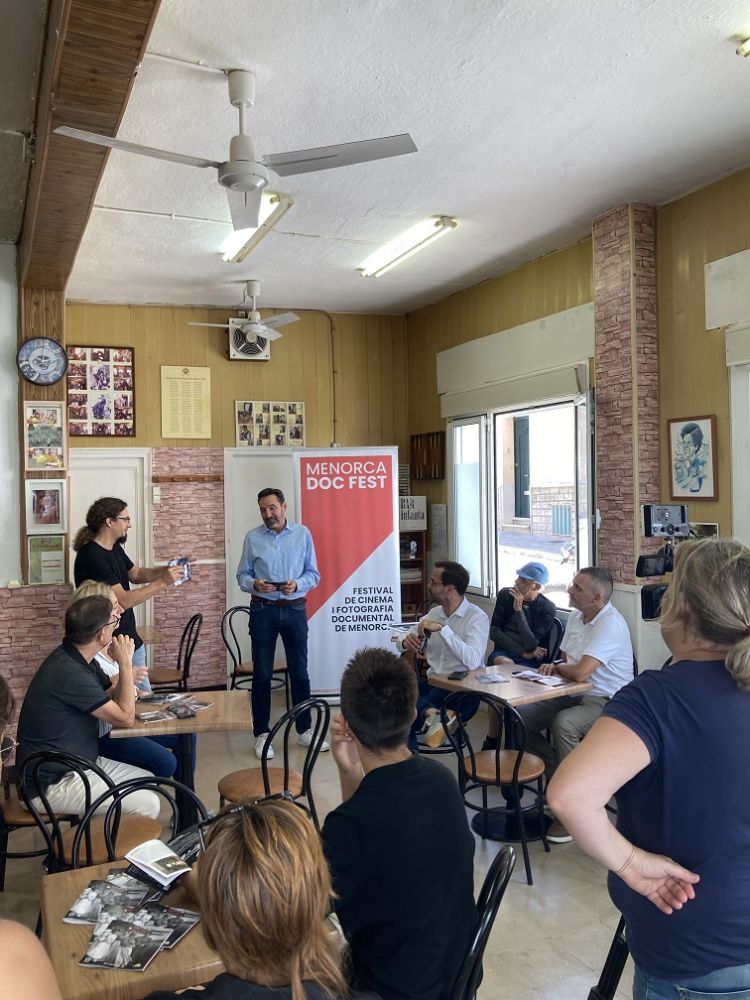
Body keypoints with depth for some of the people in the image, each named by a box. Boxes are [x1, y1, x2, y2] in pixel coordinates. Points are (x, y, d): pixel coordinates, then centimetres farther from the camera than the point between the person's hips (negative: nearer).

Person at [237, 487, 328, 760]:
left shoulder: (303, 534, 0)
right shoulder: (252, 537, 0)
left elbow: (313, 574, 1)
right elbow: (242, 575, 2)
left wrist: (297, 584, -18)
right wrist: (254, 584, -19)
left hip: (295, 610, 1)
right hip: (263, 610, -1)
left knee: (299, 672, 9)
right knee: (262, 674, 4)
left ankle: (304, 729, 22)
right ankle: (261, 734, 14)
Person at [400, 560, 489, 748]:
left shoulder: (477, 617, -10)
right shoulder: (434, 613, 12)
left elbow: (473, 661, -25)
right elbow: (406, 644, 17)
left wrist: (442, 628, -28)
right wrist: (406, 642, -9)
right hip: (432, 682, 7)